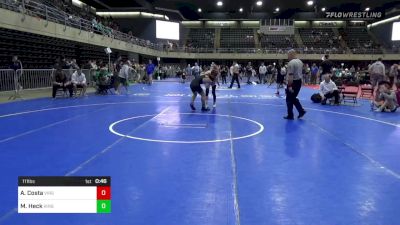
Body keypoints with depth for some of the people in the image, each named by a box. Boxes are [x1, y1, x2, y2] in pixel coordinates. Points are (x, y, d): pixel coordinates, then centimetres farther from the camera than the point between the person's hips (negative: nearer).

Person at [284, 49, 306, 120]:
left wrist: (290, 86, -23)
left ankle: (290, 115, 9)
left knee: (289, 99, 3)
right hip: (299, 82, 9)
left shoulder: (291, 63, -19)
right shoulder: (300, 61, 11)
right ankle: (301, 111, 13)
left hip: (293, 82, -9)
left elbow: (290, 76, -24)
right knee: (293, 98, 21)